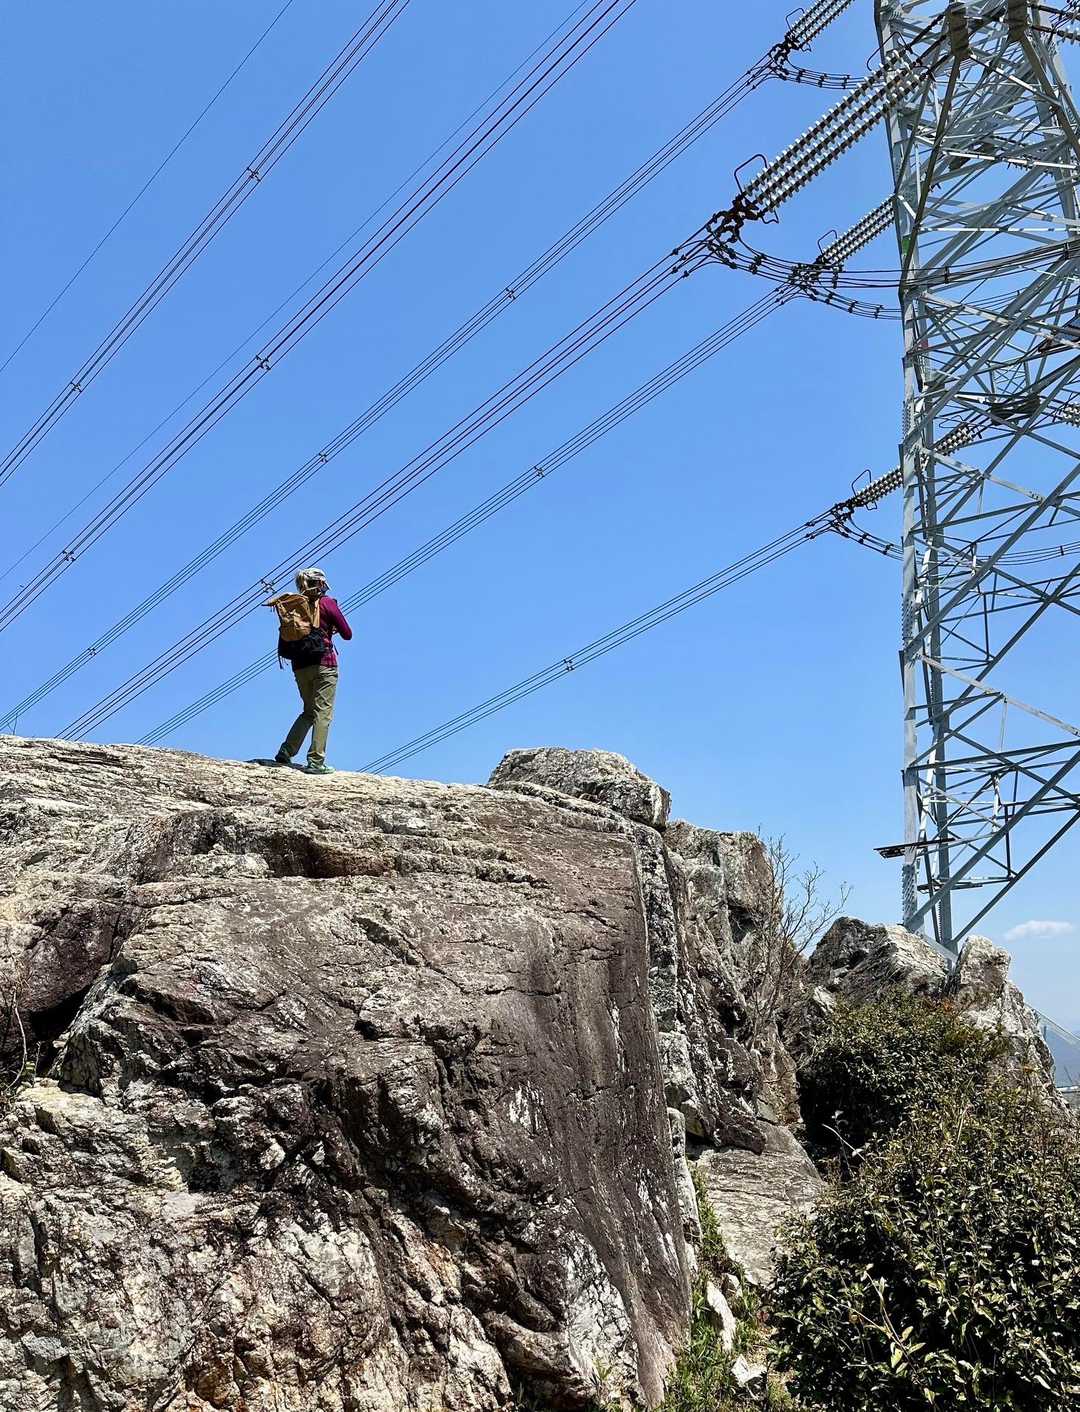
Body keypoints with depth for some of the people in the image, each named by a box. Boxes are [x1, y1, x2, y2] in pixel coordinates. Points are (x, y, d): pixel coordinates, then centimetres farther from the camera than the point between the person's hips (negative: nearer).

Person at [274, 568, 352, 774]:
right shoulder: (326, 603, -3)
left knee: (309, 711, 18)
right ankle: (316, 761, -9)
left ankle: (285, 753, 6)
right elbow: (347, 634, -1)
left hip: (300, 665, 5)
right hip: (324, 664, -5)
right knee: (323, 711, -3)